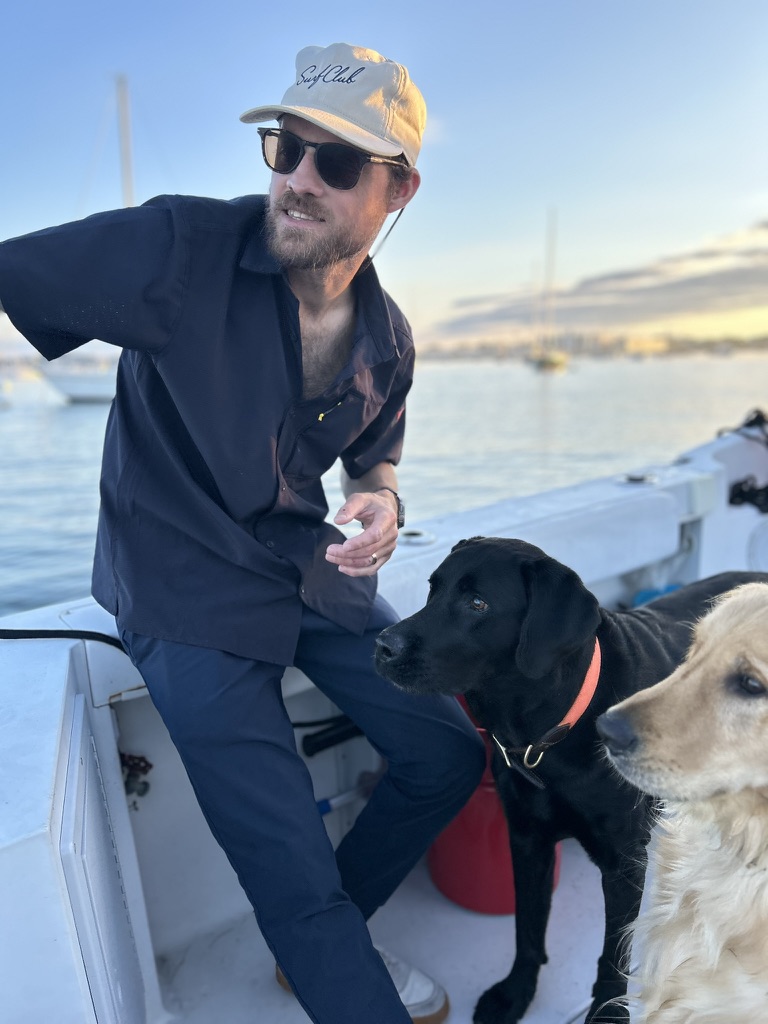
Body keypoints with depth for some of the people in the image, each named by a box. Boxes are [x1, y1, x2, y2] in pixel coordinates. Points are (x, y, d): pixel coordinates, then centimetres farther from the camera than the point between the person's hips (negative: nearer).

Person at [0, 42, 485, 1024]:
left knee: (446, 758, 13)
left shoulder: (388, 339, 0)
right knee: (297, 884, -5)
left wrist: (381, 504, -9)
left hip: (314, 572, 7)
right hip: (189, 595, -6)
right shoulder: (181, 248, -18)